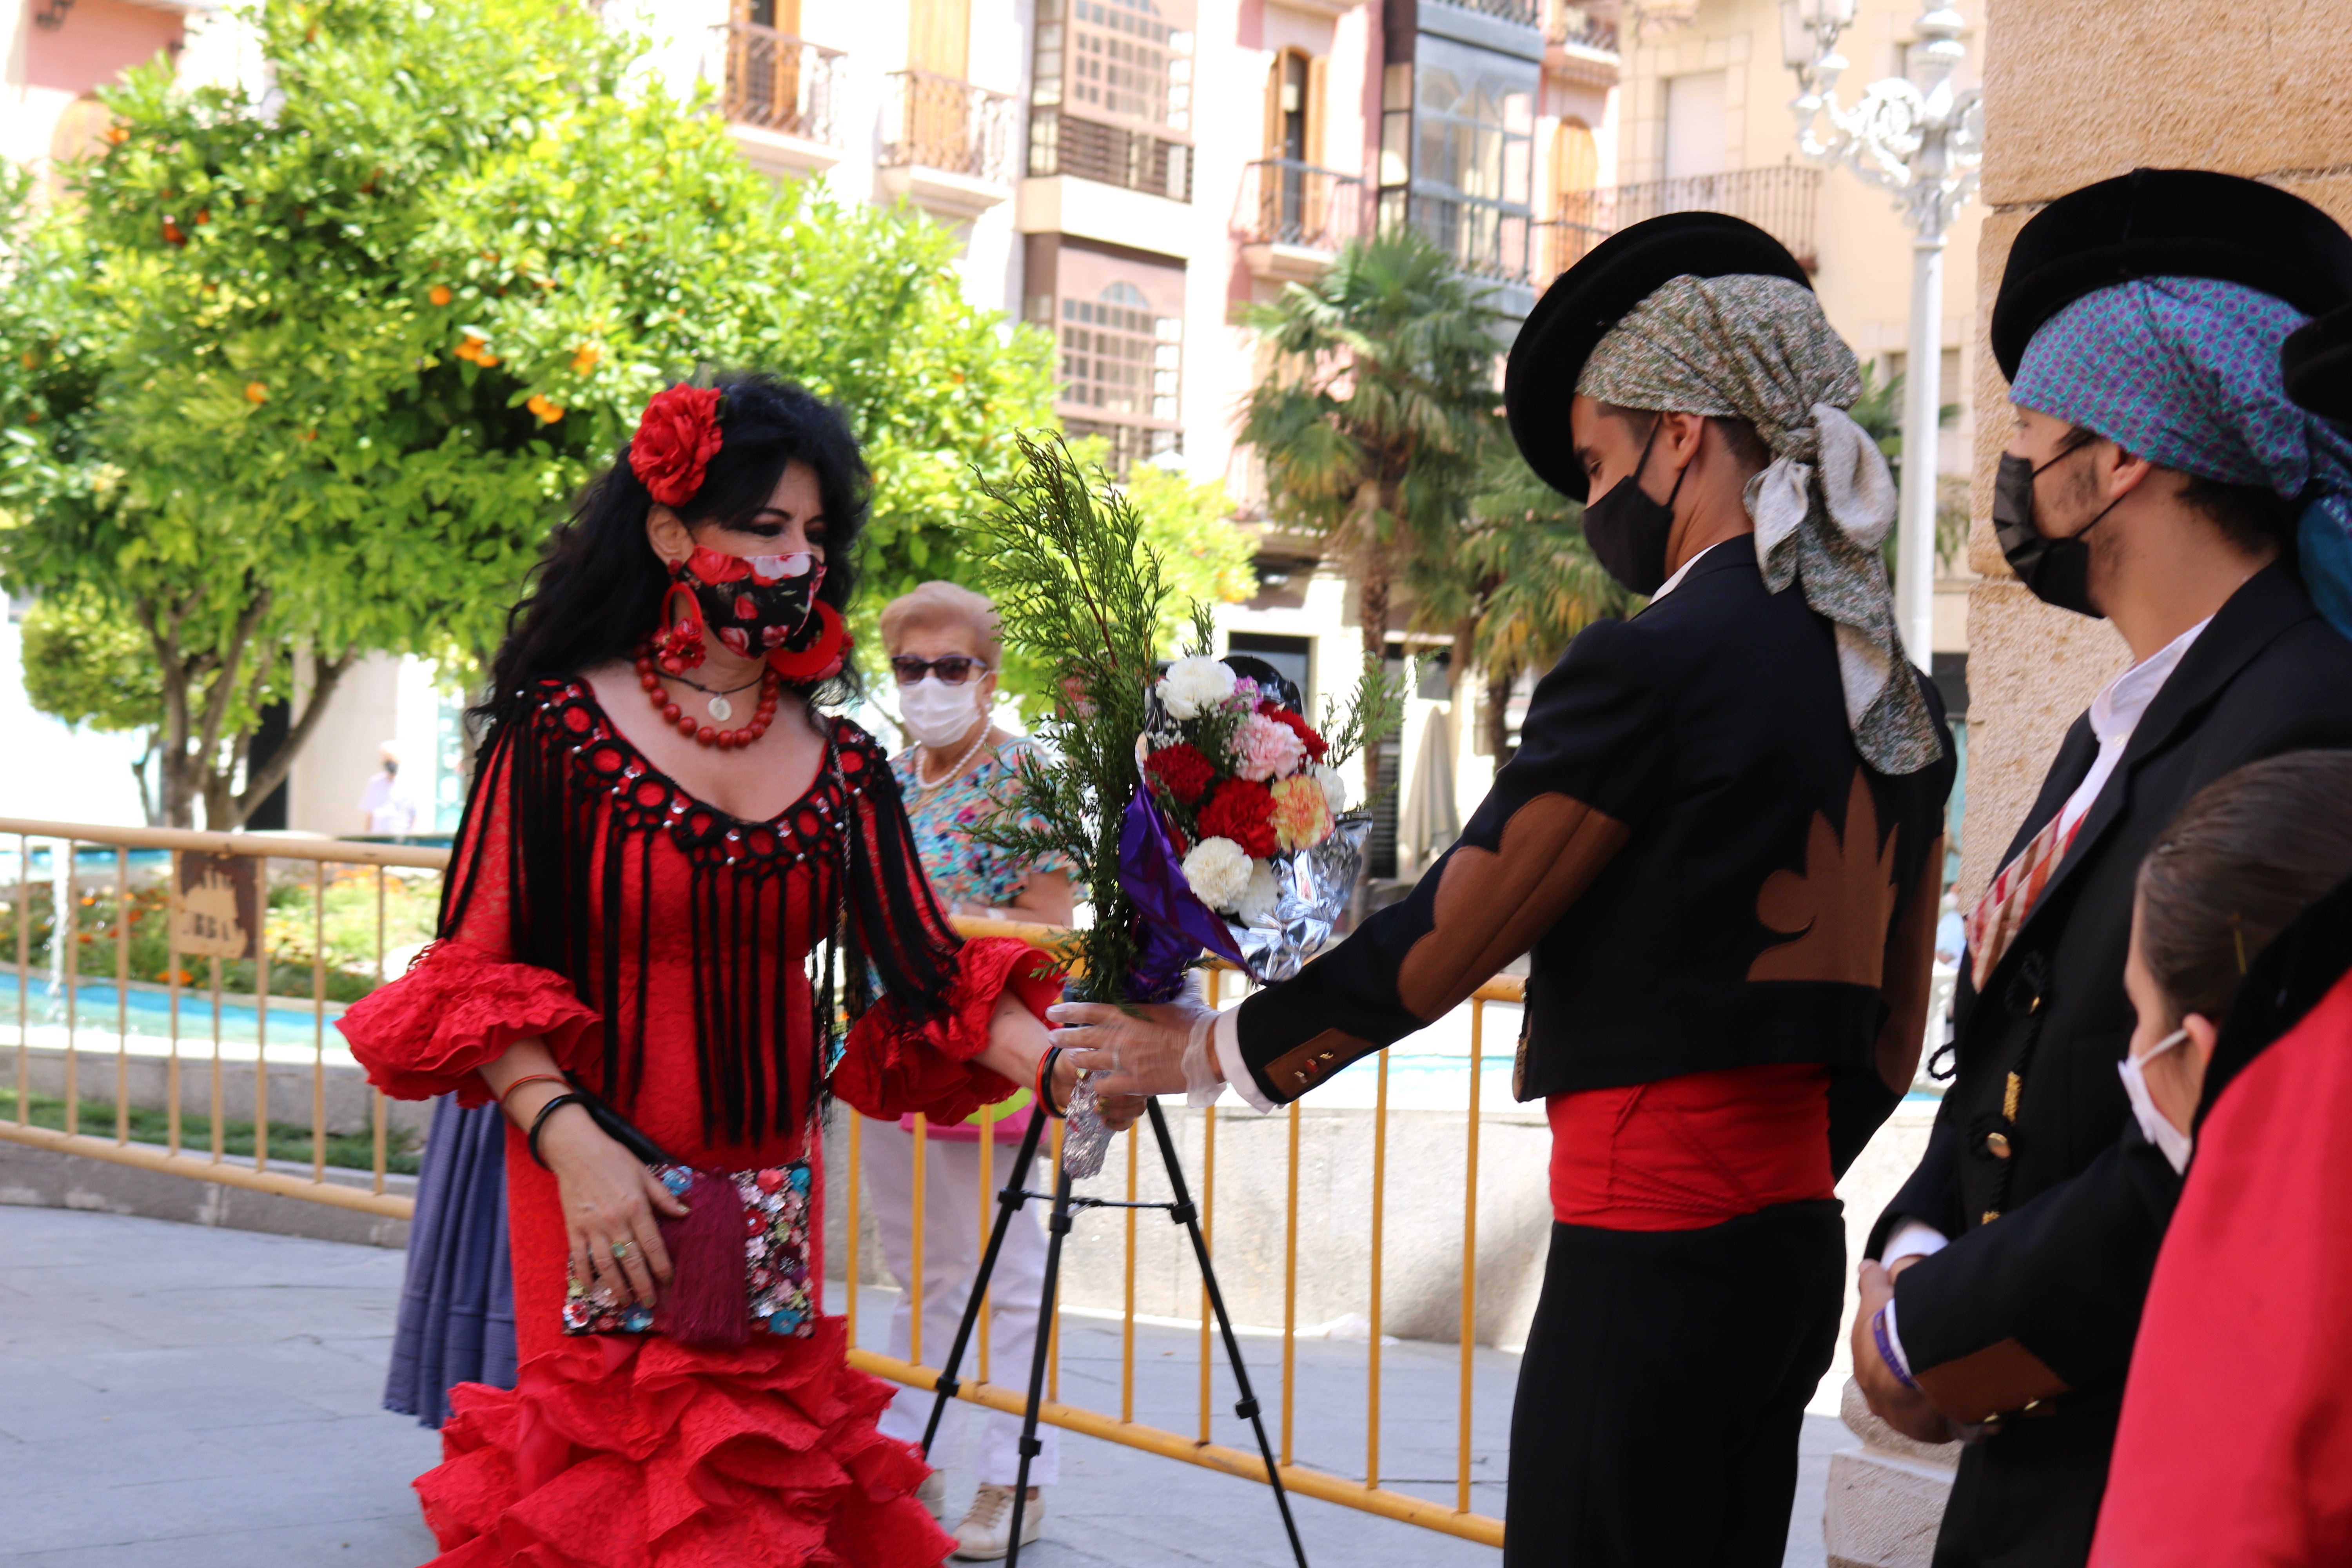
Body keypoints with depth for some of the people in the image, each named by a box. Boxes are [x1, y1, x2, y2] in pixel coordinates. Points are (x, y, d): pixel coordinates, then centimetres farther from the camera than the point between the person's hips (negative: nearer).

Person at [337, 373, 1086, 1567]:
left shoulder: (840, 764, 7)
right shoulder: (559, 728, -4)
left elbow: (927, 975, 2)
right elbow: (474, 978, -6)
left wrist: (1056, 1063, -15)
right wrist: (572, 1141, -18)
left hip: (774, 1222, 4)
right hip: (605, 1206, -4)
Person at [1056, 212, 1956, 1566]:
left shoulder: (1660, 659, -14)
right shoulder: (1896, 693, 11)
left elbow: (1441, 949, -8)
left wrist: (1213, 1051, 4)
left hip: (1648, 1252, -9)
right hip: (1797, 1241, 9)